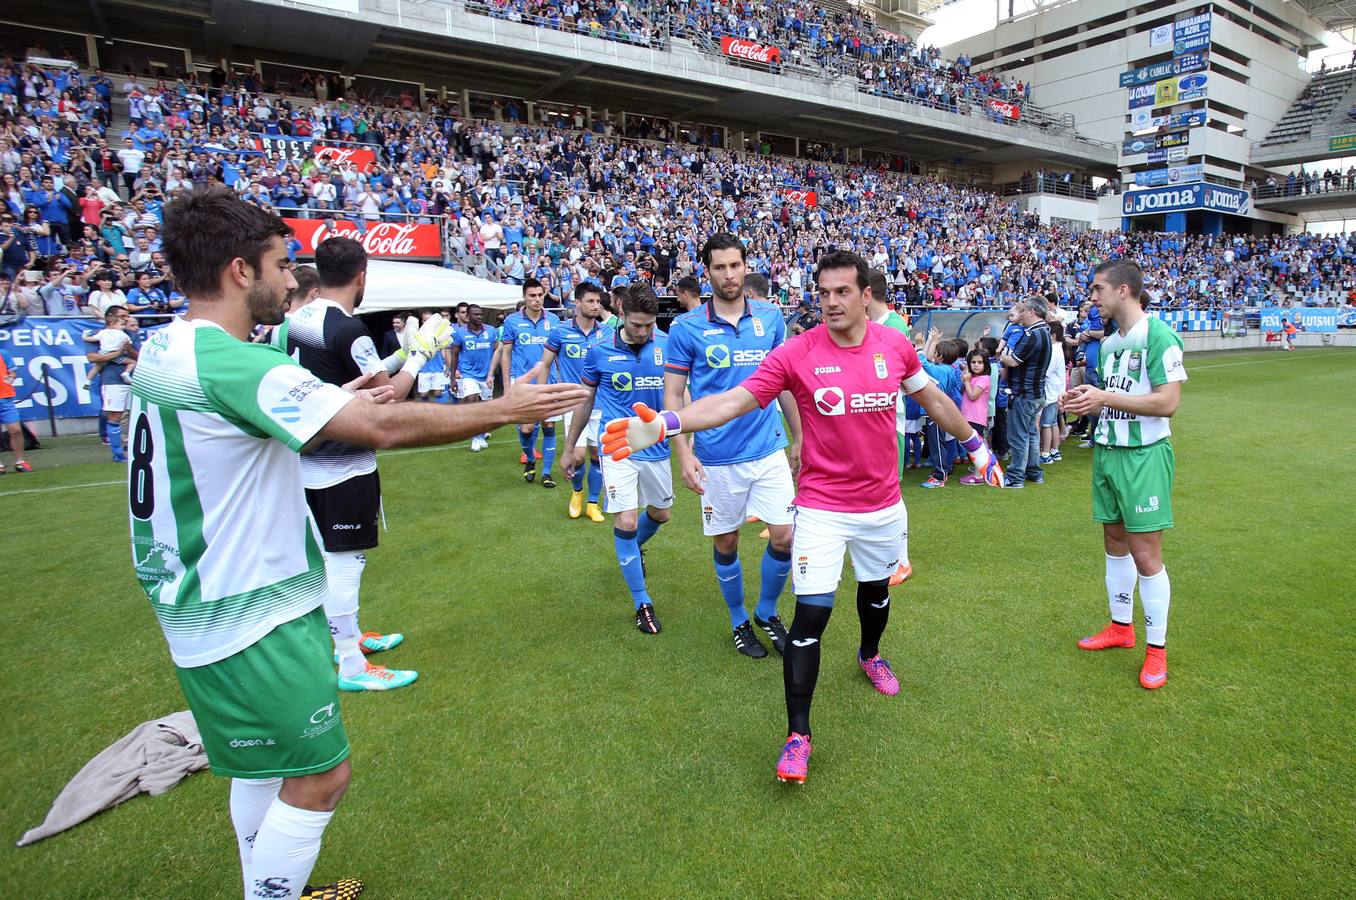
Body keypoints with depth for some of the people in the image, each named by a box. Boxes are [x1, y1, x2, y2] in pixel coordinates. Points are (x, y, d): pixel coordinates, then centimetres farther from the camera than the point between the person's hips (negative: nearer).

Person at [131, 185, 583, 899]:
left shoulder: (164, 350, 6)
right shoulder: (230, 362, -25)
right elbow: (385, 427, -31)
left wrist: (338, 406, 17)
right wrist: (504, 409, -21)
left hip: (210, 606, 10)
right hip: (253, 618, -10)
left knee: (261, 765, 24)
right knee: (320, 776, 3)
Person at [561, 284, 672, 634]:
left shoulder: (667, 345, -6)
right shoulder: (599, 351, -6)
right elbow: (585, 400, 7)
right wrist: (570, 448, 12)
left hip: (657, 447, 2)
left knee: (659, 514, 18)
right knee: (626, 523, -8)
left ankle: (634, 549, 53)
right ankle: (642, 603, 8)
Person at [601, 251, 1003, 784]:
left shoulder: (895, 345, -5)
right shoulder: (797, 353, -16)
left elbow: (932, 399, 11)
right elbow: (732, 401, -23)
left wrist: (975, 445, 20)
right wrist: (663, 425, -37)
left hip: (882, 504, 4)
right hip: (822, 507, -4)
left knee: (877, 589, 24)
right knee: (811, 615, -9)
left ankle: (870, 655, 57)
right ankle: (798, 734, 7)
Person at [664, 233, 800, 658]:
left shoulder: (771, 317, 3)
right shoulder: (686, 327, -5)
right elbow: (673, 394, -3)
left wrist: (799, 438, 12)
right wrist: (683, 454, -12)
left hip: (769, 449, 2)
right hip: (716, 458, -2)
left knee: (784, 537, 0)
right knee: (726, 543, 10)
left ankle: (767, 613, 27)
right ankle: (739, 622, 32)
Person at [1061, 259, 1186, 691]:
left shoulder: (1158, 335, -12)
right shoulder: (1108, 342, 12)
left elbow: (1167, 401, -19)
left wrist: (1105, 397, -21)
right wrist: (1085, 401, 1)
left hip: (1143, 456, -8)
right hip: (1106, 451, 8)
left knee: (1145, 556, -3)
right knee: (1115, 544, 15)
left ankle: (1157, 647, 11)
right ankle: (1120, 627, 30)